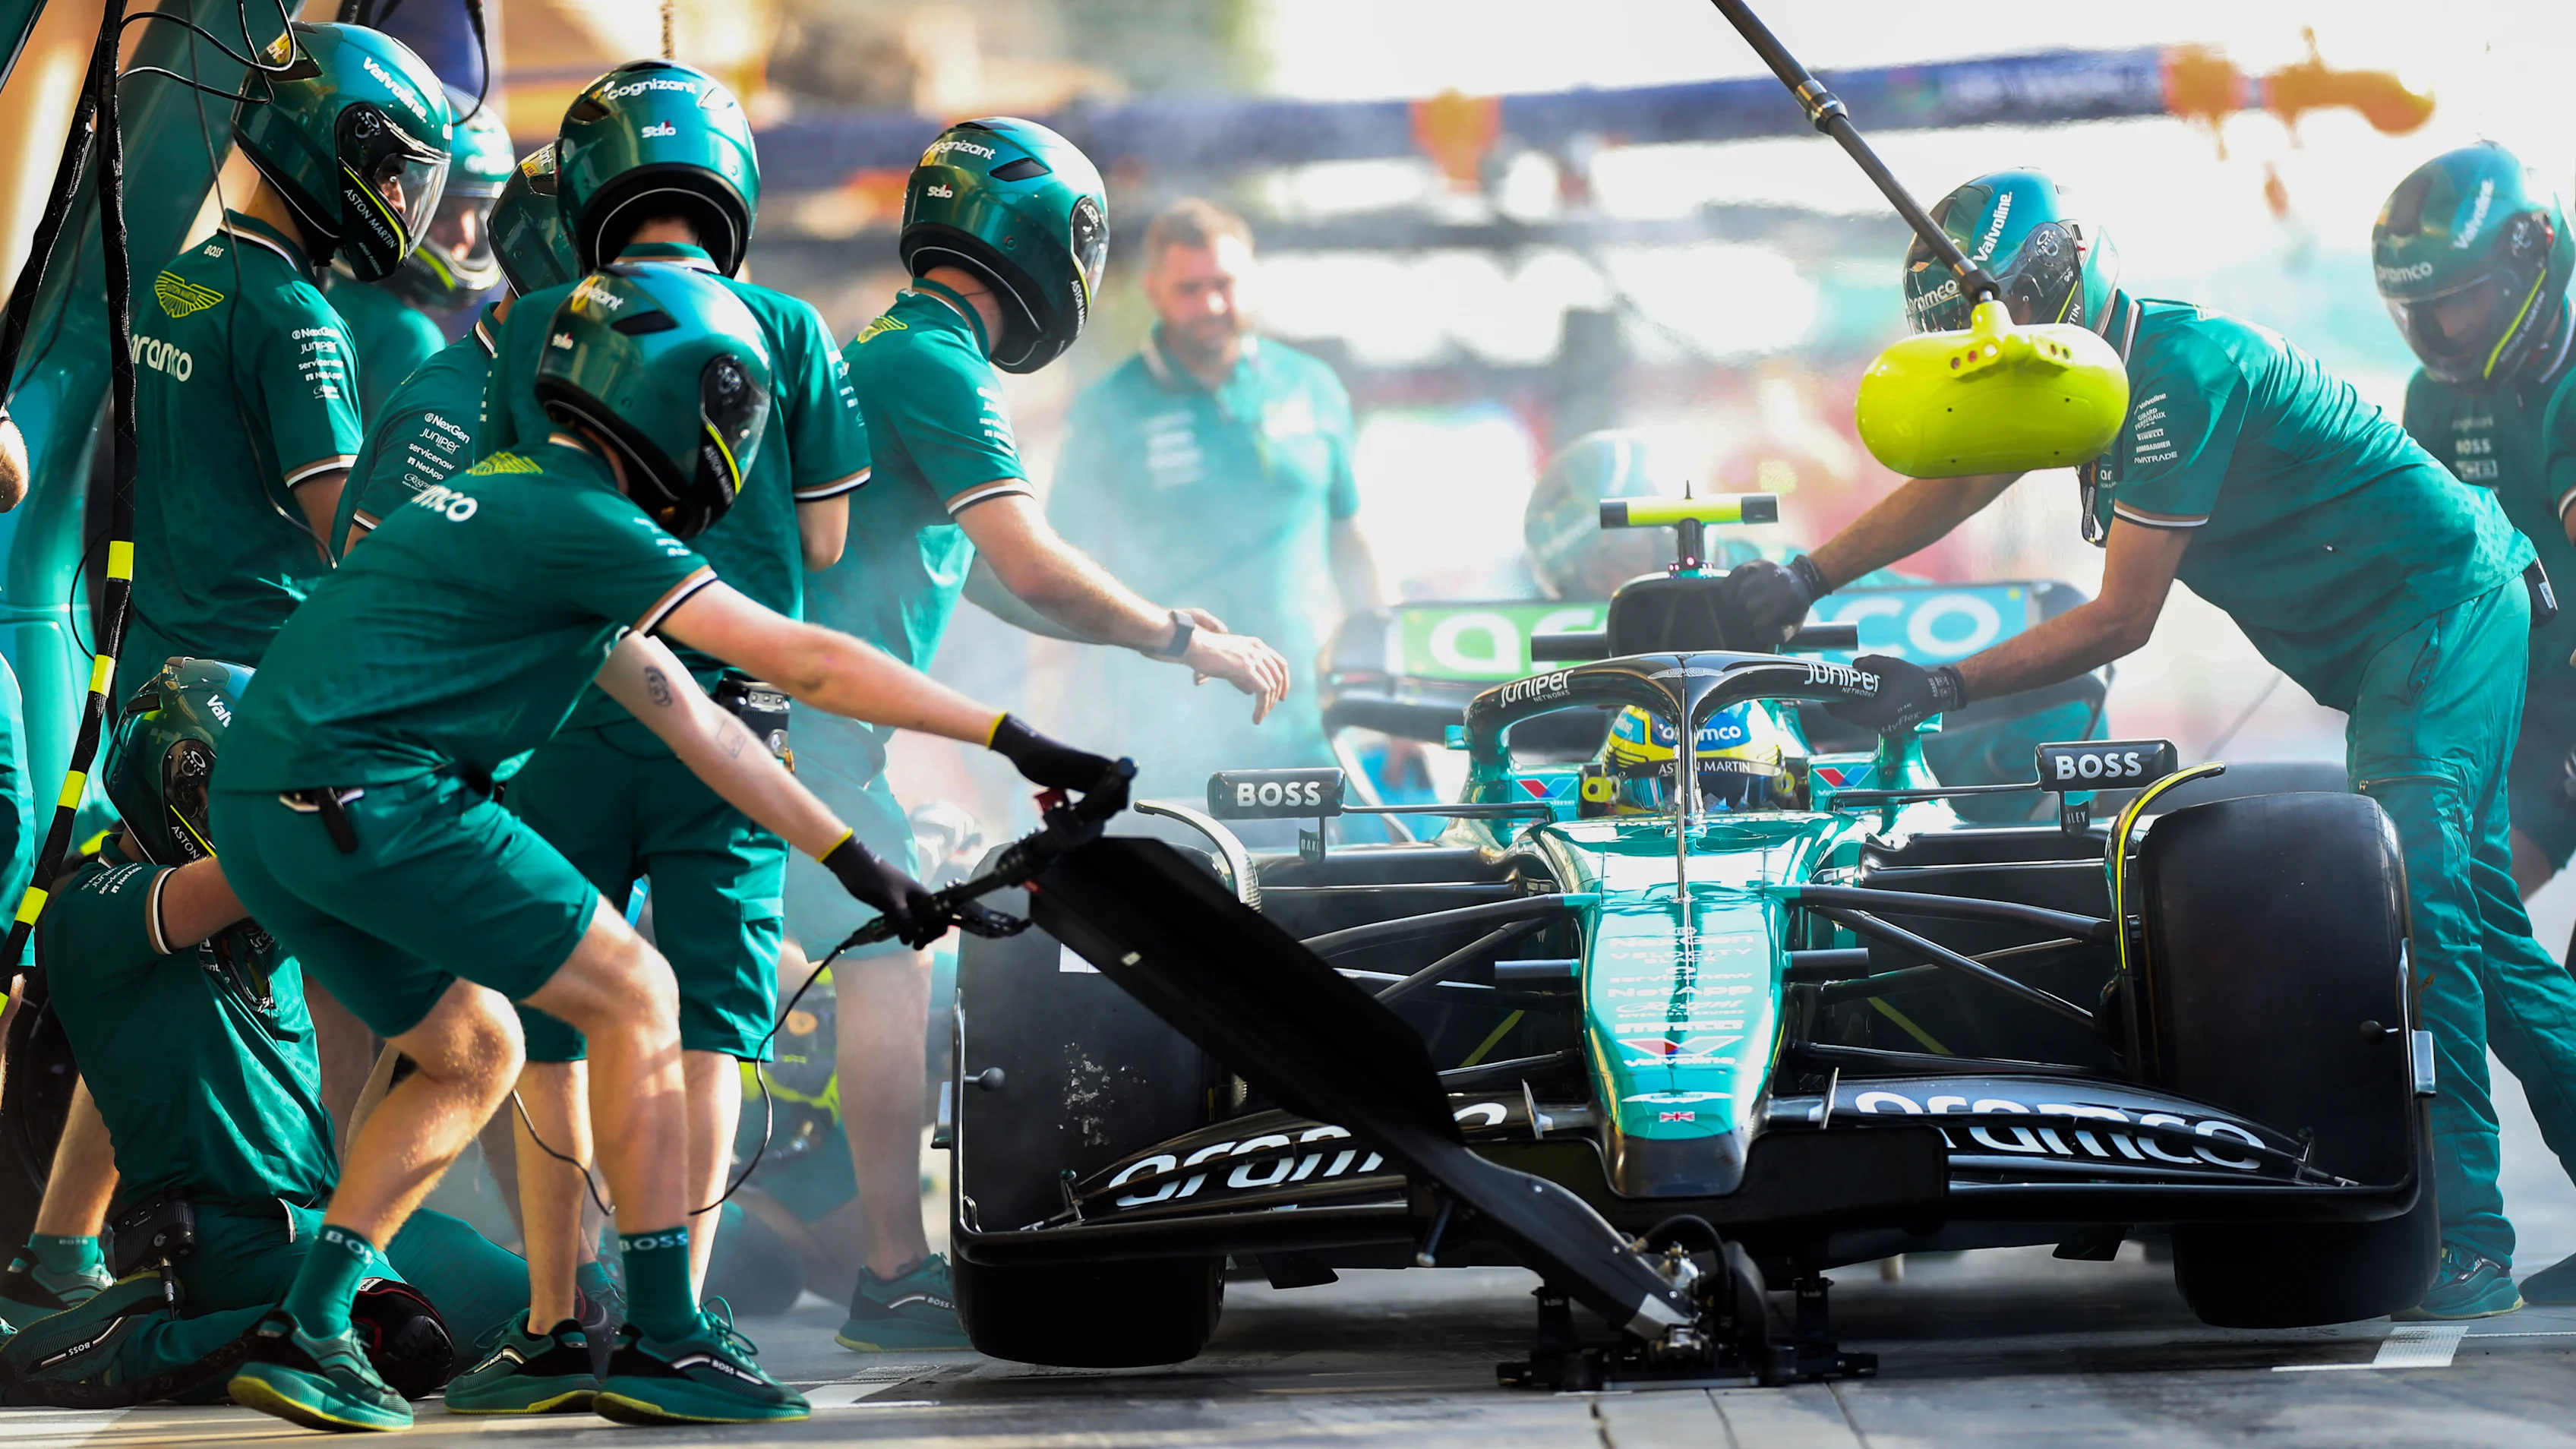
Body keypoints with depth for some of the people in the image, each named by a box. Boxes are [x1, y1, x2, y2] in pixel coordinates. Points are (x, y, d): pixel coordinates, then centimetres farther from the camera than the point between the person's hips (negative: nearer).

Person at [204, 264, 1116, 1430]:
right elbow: (804, 664, -10)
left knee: (474, 1051, 21)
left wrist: (854, 863, 23)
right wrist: (1017, 742, -7)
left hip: (257, 808, 10)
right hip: (364, 794, -10)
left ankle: (303, 1333, 16)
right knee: (635, 996, -4)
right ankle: (662, 1342, -3)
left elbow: (692, 720, 23)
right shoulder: (581, 520, -8)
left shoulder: (528, 507, 22)